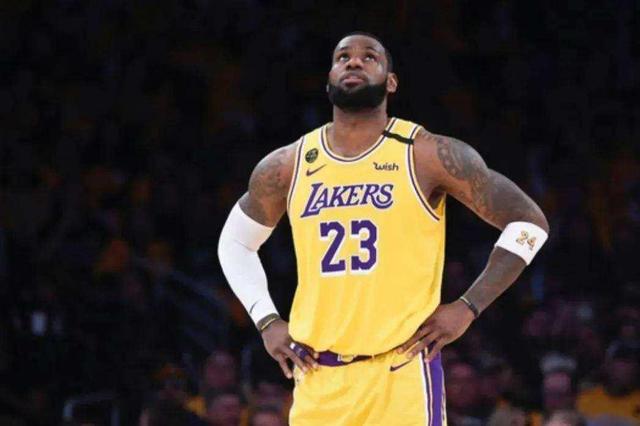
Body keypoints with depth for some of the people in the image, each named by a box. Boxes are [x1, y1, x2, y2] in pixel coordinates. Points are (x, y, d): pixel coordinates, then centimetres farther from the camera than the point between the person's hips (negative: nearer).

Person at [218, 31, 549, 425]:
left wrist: (468, 308, -6)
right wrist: (267, 321, 11)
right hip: (318, 380, 4)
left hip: (401, 374, -4)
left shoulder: (426, 156, -3)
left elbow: (529, 222, 1)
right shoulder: (286, 167, 8)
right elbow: (235, 243, 25)